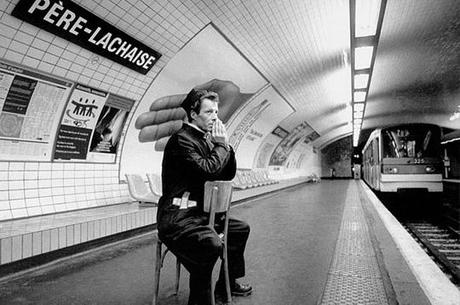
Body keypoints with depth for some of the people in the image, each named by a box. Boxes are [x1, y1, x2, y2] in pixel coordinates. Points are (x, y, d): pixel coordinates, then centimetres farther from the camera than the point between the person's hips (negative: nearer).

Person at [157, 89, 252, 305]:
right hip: (177, 218, -10)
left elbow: (229, 174, 13)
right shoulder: (182, 139, -16)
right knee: (212, 245, -35)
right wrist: (221, 144, -13)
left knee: (241, 229, 19)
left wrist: (225, 145, 0)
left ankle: (227, 283, 32)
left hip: (200, 213, 10)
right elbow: (208, 170, -29)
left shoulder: (208, 139, 12)